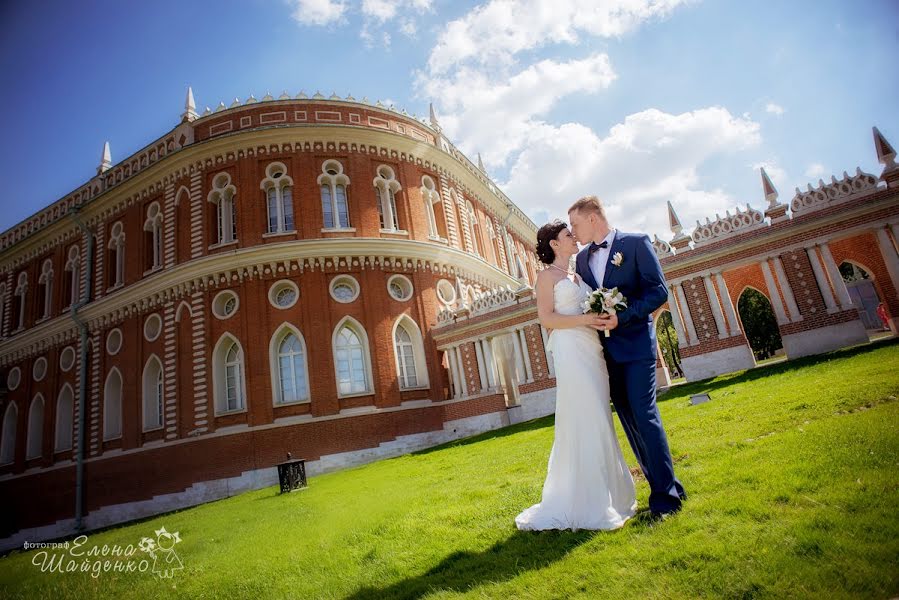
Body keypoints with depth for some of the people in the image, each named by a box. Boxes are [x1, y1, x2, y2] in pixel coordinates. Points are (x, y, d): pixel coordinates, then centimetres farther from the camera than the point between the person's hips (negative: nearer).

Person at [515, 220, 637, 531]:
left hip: (592, 350, 8)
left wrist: (601, 317, 3)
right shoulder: (547, 275, 0)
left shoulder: (577, 276, 22)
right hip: (570, 350, -8)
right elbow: (546, 318, -10)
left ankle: (606, 493, 19)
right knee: (583, 421, -9)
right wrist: (583, 319, -18)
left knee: (598, 421, 9)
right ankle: (588, 504, -1)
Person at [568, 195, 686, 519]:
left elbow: (659, 290, -9)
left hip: (635, 344, -6)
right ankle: (664, 486, 21)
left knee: (644, 415, -9)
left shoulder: (636, 242, -3)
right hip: (606, 349, 6)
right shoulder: (582, 258, 12)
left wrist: (621, 318, -19)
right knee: (629, 419, 8)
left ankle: (665, 495, 3)